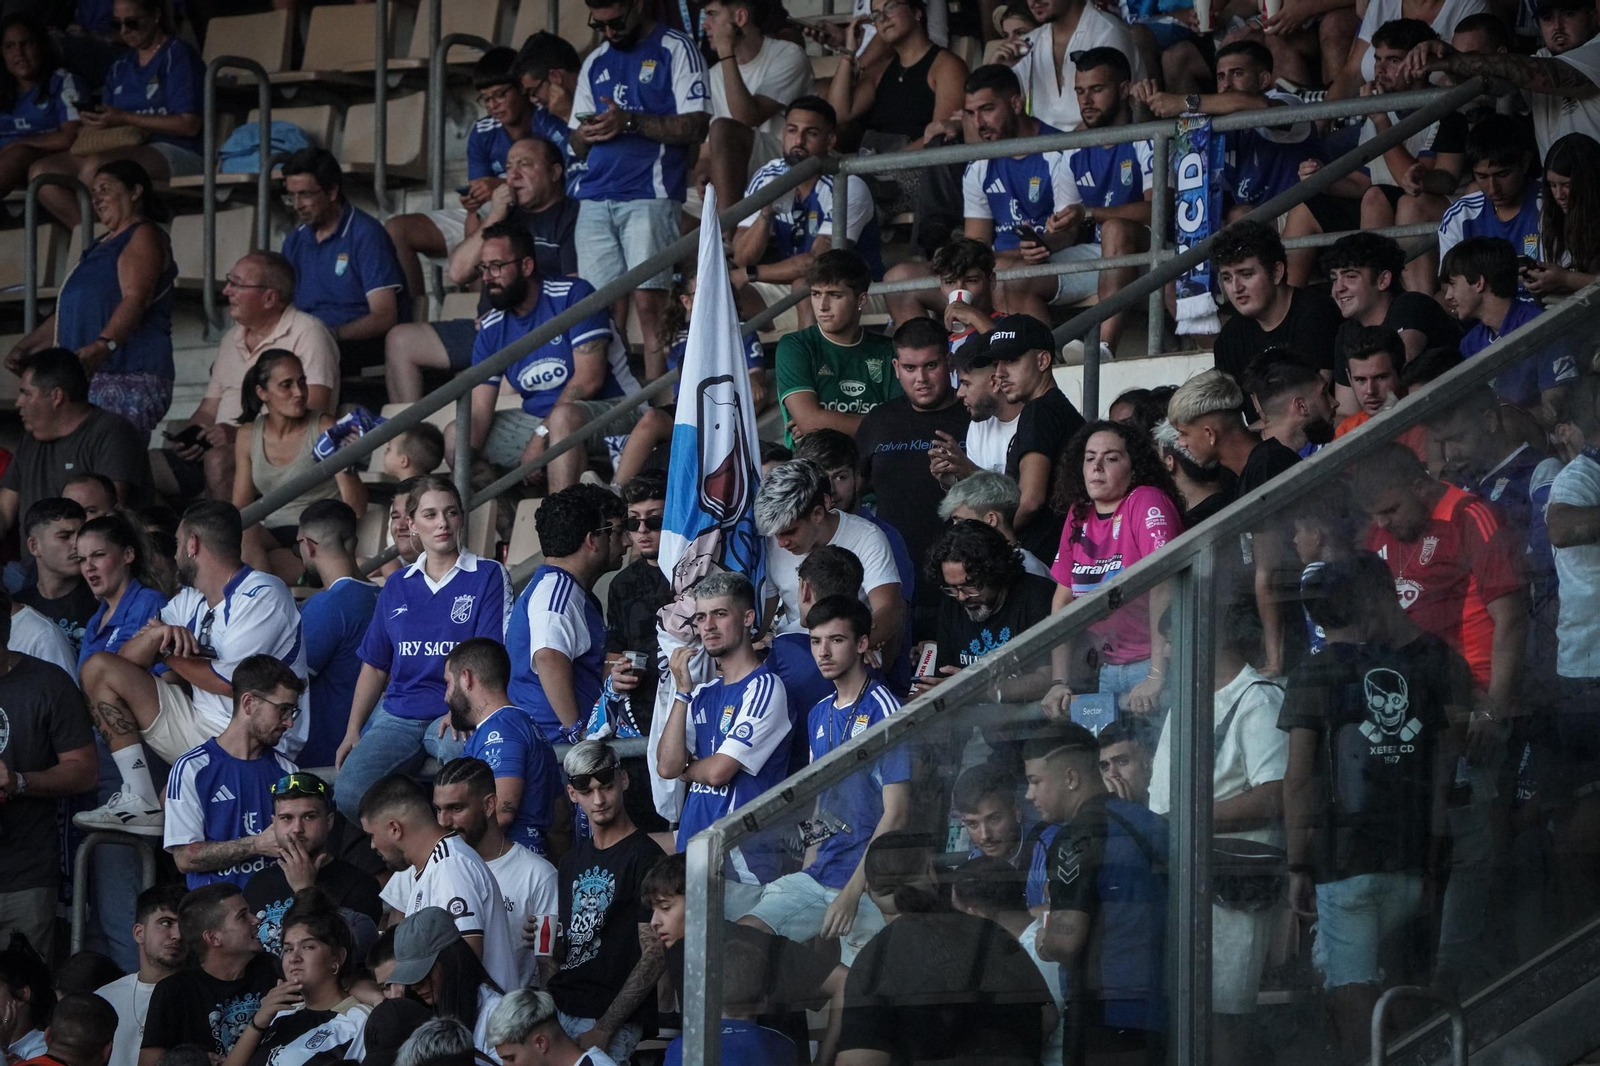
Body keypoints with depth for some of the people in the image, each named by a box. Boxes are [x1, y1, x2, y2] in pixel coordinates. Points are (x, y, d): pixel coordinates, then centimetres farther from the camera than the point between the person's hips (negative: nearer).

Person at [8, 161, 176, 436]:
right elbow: (68, 314, 35)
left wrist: (103, 345, -34)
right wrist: (26, 348, 26)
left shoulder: (144, 236, -1)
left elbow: (136, 300, -18)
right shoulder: (106, 245, 29)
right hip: (92, 380, 9)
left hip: (129, 379, -9)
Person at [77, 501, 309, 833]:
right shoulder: (190, 600, 14)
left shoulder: (262, 596, -13)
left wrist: (169, 654, -3)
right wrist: (157, 634, -15)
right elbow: (126, 660, 9)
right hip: (199, 724, 9)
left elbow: (229, 682, -21)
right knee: (98, 669, 3)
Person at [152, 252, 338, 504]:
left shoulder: (307, 334, -5)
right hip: (220, 448, 7)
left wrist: (242, 433, -22)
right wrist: (185, 438, 0)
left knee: (218, 459, -37)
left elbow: (314, 412, -16)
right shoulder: (233, 339, 22)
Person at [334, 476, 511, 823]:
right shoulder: (397, 587, 19)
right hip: (398, 715, 4)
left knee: (454, 745, -42)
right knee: (350, 794, -24)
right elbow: (374, 666, 22)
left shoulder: (488, 577, 5)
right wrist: (352, 732, 11)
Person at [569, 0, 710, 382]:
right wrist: (586, 135, 1)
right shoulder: (595, 63, 22)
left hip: (650, 196, -5)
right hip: (595, 200, 5)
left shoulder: (676, 50, 4)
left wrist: (630, 122, -14)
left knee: (648, 304, -13)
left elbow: (696, 126, -6)